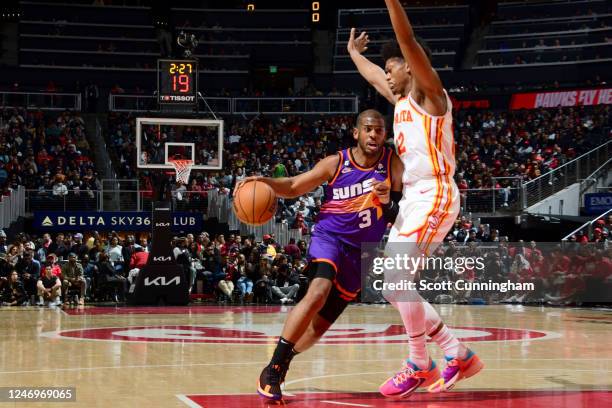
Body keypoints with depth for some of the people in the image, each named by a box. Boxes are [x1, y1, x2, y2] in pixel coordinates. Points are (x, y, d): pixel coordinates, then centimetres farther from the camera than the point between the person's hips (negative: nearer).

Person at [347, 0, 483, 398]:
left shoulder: (428, 93, -6)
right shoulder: (401, 99, 18)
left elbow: (408, 40, -20)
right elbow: (372, 75, 39)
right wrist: (353, 52, 54)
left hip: (434, 196, -10)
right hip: (412, 199, 10)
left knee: (396, 278, -19)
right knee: (393, 285, 8)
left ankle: (420, 365, -10)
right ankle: (459, 355, 12)